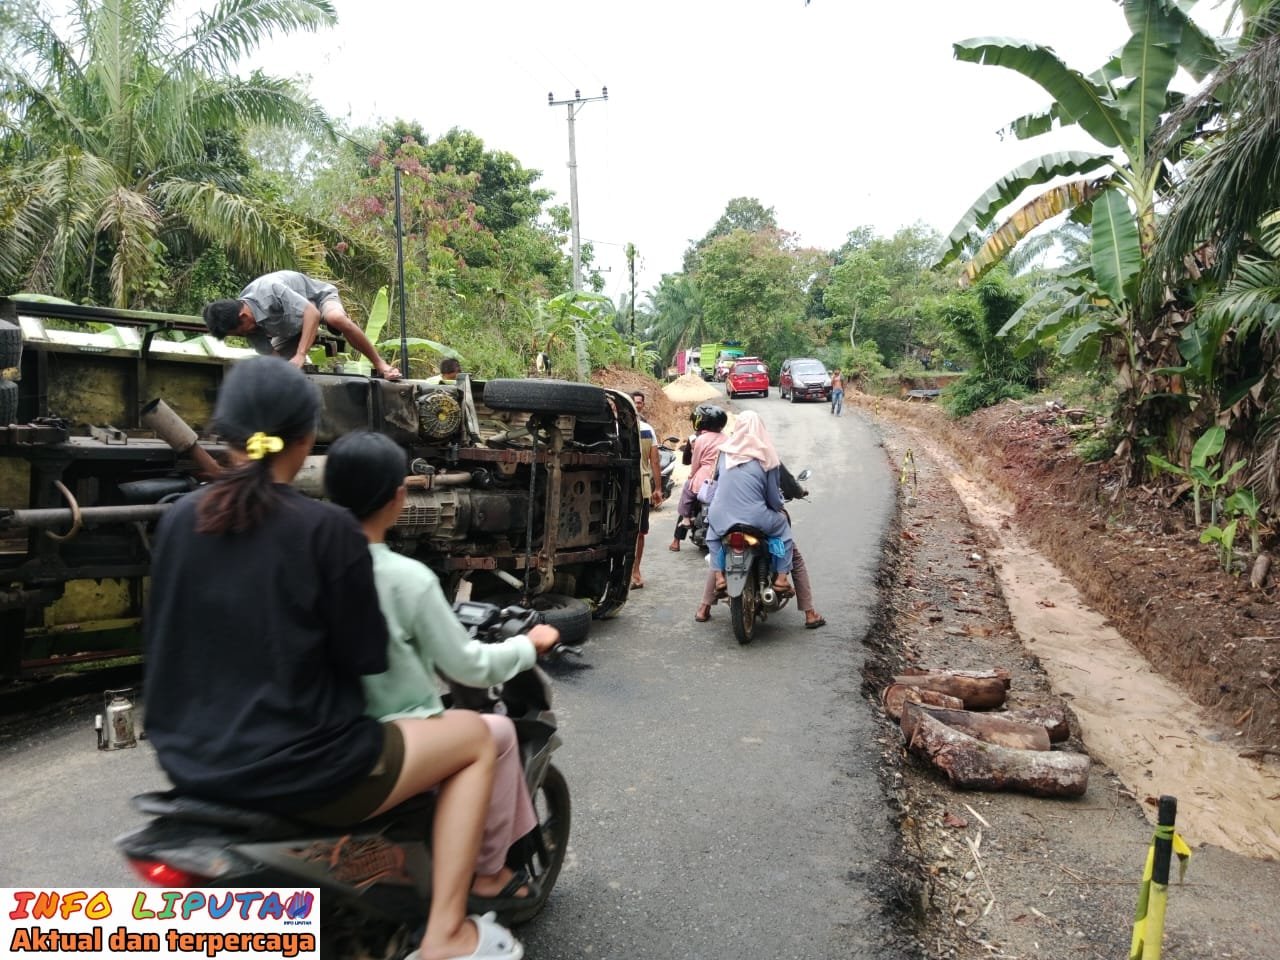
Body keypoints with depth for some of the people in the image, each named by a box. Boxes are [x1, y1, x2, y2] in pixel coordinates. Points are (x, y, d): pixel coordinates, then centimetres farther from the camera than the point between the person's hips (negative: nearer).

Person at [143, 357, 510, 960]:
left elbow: (163, 641, 11)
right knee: (475, 736, 9)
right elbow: (364, 658, -10)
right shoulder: (327, 528, -17)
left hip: (189, 762, 7)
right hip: (295, 770, -7)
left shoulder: (178, 520, 0)